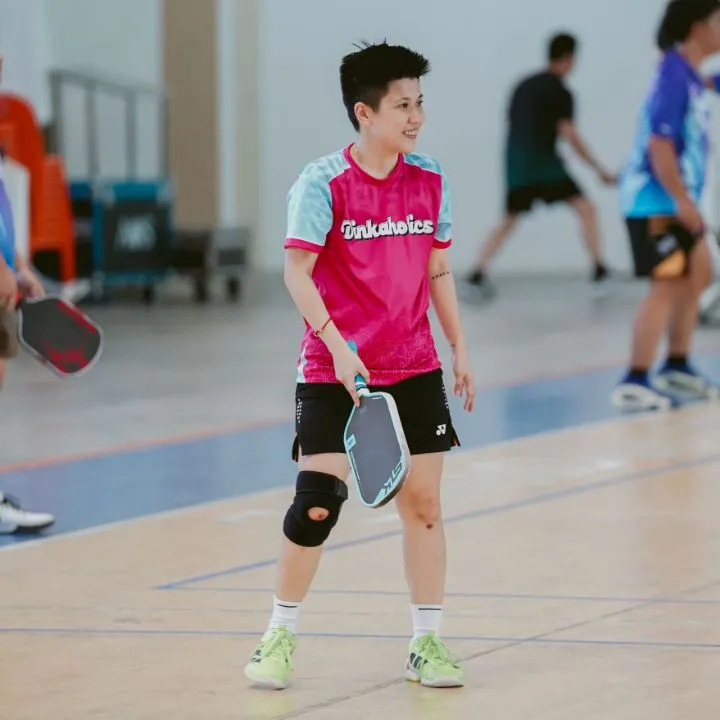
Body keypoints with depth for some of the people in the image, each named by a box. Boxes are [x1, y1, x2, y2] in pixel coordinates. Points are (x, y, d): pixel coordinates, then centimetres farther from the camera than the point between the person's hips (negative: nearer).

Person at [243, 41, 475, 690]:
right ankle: (281, 635, 9)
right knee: (317, 501, -9)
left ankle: (428, 642, 14)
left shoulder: (429, 179, 3)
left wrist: (460, 348, 11)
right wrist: (336, 345, -25)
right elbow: (297, 271, -15)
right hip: (335, 371, -4)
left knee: (423, 501, 3)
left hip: (414, 369, 4)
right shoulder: (324, 183, -11)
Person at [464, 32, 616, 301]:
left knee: (508, 221, 18)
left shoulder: (523, 86, 18)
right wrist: (599, 170, -9)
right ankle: (600, 272, -8)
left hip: (515, 165, 7)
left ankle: (476, 277, 7)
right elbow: (570, 135, -11)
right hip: (543, 163, -7)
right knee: (586, 209, 0)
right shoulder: (559, 92, -4)